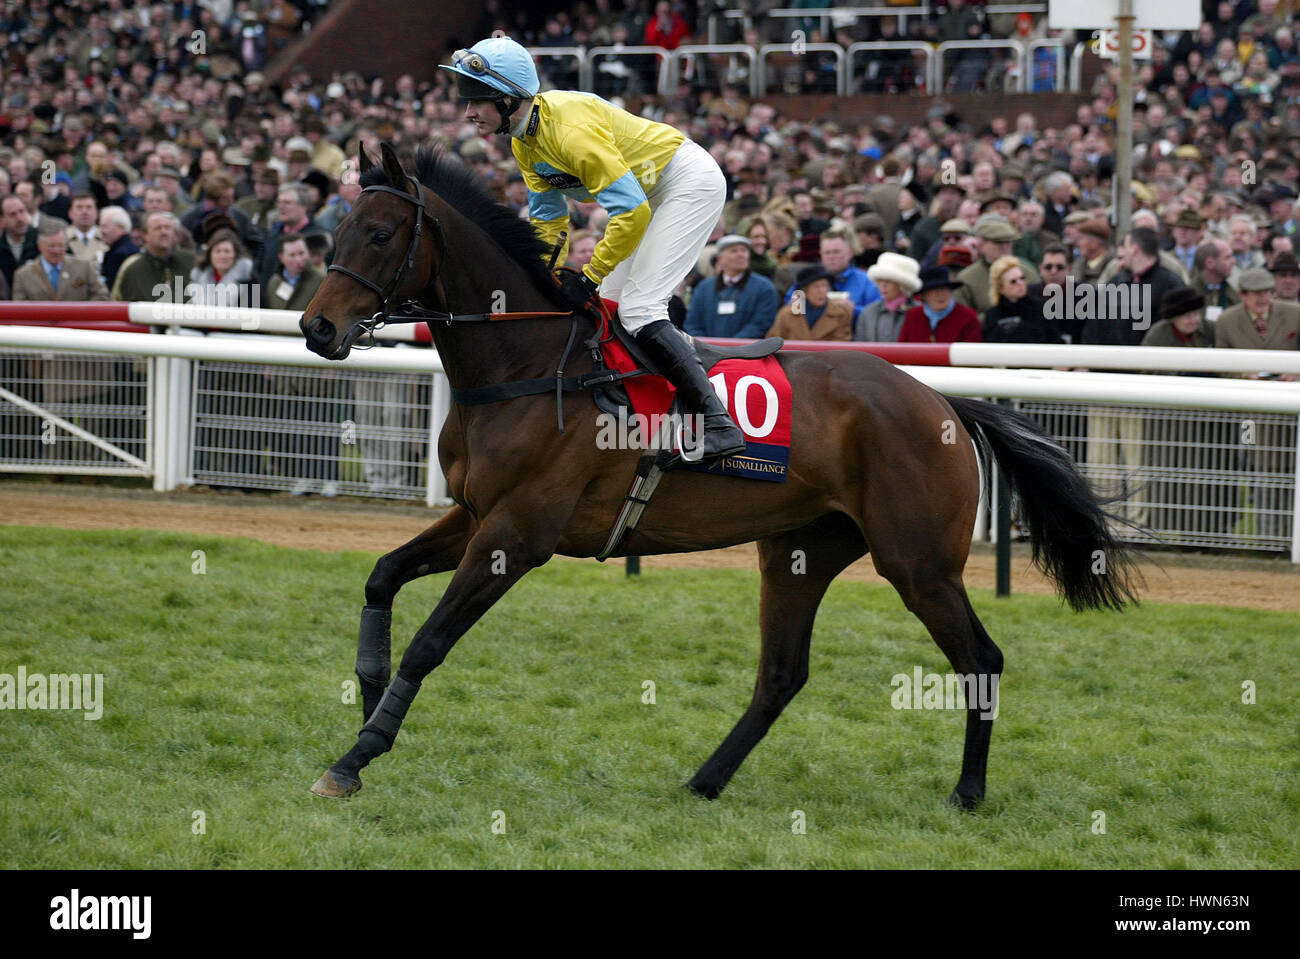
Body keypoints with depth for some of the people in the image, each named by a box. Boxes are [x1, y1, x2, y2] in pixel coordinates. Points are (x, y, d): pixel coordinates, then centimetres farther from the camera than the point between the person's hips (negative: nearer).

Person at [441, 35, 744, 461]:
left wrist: (589, 278, -25)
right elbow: (546, 218, 9)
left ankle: (719, 424, -19)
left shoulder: (570, 128, -31)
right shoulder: (524, 141, -2)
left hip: (691, 182, -10)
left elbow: (631, 211, -31)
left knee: (637, 308, -18)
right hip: (650, 192, 10)